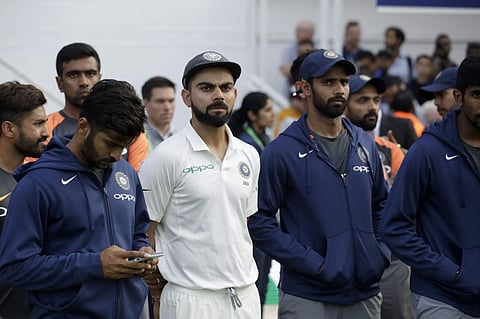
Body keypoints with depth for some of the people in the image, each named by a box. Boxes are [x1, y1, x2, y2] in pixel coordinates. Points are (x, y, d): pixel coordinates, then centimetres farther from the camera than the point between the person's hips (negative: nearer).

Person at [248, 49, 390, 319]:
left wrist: (380, 253, 4)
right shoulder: (281, 152, -7)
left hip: (366, 293, 5)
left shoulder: (365, 144, 10)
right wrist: (313, 263, -15)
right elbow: (259, 220, -11)